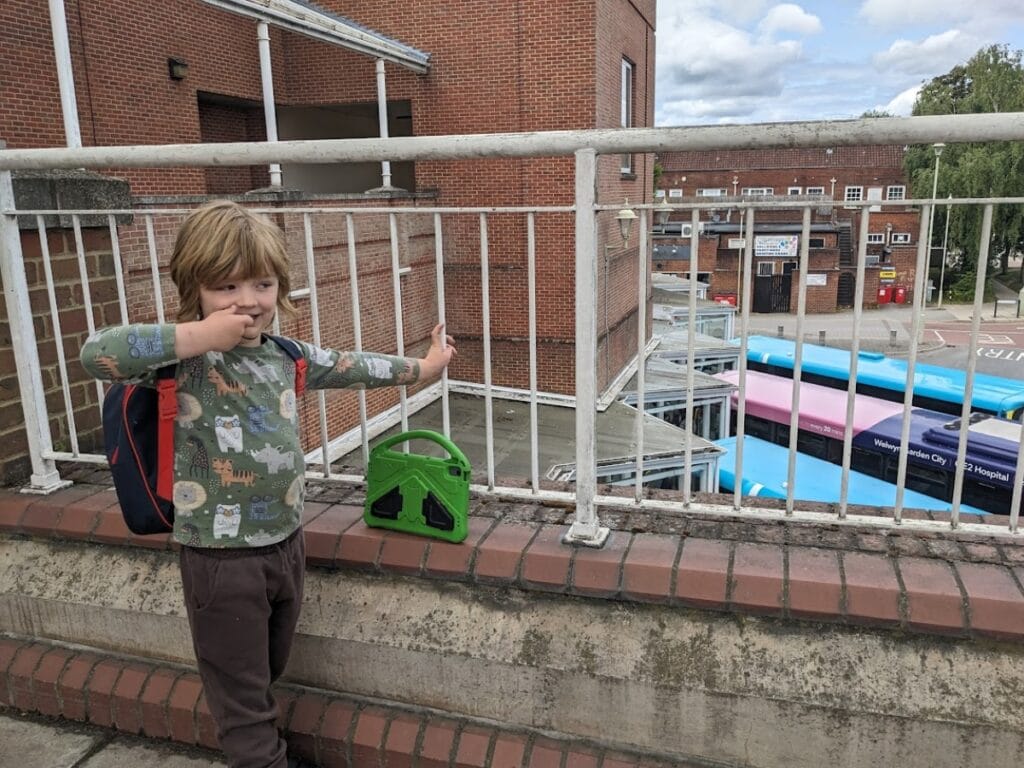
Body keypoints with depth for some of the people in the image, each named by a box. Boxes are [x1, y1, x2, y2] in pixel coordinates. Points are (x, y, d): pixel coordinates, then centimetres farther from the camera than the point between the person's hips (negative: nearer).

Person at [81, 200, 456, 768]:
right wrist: (200, 335, -31)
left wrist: (420, 367, 23)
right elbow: (96, 354, -32)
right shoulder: (186, 359, -17)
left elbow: (348, 367, 15)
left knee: (268, 672, 28)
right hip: (221, 558, -6)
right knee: (241, 693, 11)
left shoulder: (284, 354, 1)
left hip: (285, 543, 7)